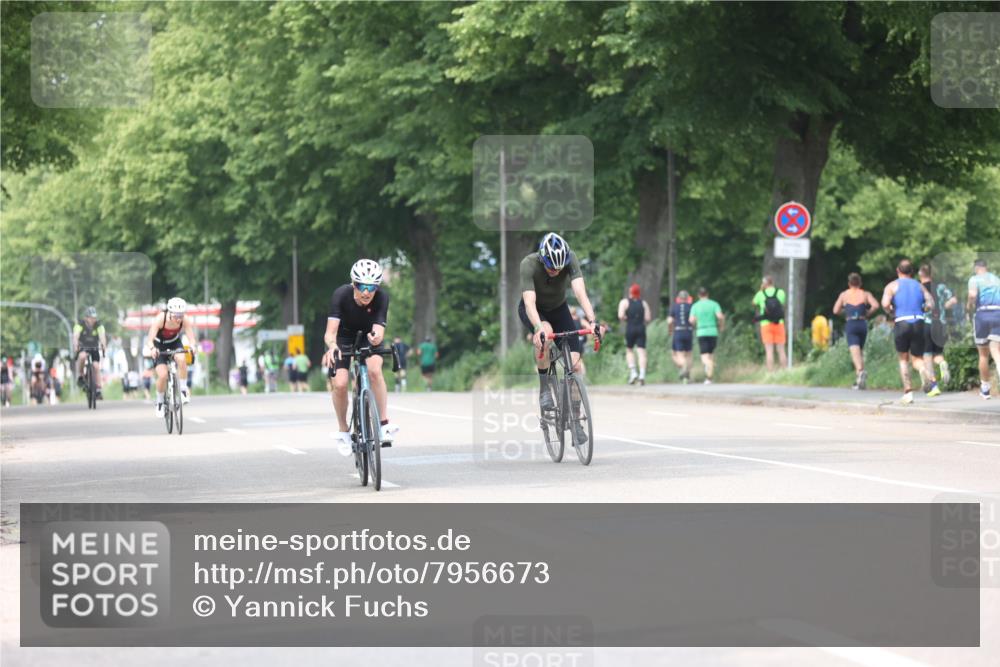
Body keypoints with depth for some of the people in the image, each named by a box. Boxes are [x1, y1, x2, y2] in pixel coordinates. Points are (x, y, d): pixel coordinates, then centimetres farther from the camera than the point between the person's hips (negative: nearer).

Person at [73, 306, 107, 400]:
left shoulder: (98, 326, -15)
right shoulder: (80, 325, -19)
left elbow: (102, 336, -29)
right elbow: (76, 336, -32)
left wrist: (104, 347, -47)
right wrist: (75, 347, -50)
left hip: (94, 348, 2)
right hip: (82, 347, -2)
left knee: (96, 366, -14)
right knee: (82, 356, -35)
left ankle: (98, 391, -6)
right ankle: (80, 377, -17)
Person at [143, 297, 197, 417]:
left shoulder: (185, 320, -27)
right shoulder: (160, 319, -33)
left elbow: (191, 338, -31)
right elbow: (149, 340, -37)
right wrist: (152, 348, -58)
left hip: (174, 343, 2)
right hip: (159, 346, -2)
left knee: (181, 359, -32)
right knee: (162, 375, -18)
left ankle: (183, 389, -14)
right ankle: (159, 402, 6)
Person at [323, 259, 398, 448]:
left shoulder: (381, 296, -29)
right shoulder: (341, 294, -32)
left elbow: (379, 331, -36)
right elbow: (330, 331, -39)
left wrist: (376, 337, -60)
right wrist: (332, 345, -62)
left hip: (369, 335, 0)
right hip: (344, 336, 0)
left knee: (374, 369, -30)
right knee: (340, 384, -18)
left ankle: (385, 424, -20)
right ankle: (343, 431, 6)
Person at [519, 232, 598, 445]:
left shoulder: (570, 260, -28)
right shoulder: (529, 265, -34)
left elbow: (580, 292, -39)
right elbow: (529, 301, -43)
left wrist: (591, 320, -55)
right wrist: (538, 328, -60)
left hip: (558, 308, 2)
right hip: (533, 311, -2)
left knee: (575, 362, -13)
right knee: (545, 334, -37)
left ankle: (575, 420, -3)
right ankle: (544, 389, -19)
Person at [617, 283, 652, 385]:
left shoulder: (624, 302, 1)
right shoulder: (643, 303, 8)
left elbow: (621, 316, -11)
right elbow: (648, 318, 1)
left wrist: (627, 319, 9)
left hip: (630, 328, -1)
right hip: (641, 329, 1)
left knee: (629, 350, 14)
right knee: (641, 351, -2)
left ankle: (633, 372, -2)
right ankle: (642, 374, -15)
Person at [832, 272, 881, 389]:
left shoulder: (844, 295, 7)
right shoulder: (865, 294, 7)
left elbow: (836, 311, 6)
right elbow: (875, 306, -8)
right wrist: (868, 314, 9)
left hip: (850, 324, -2)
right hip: (862, 324, 3)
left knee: (854, 350, -17)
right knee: (860, 350, 17)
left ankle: (861, 371, -45)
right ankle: (858, 381, 18)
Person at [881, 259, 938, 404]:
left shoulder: (892, 286, 6)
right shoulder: (919, 286, 15)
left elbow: (885, 304, -11)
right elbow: (930, 303, 2)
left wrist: (892, 313, 8)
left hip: (901, 323, -2)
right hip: (918, 323, 2)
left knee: (903, 359, 13)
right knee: (917, 359, 9)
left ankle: (908, 392, 5)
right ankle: (931, 383, -19)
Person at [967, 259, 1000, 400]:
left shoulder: (975, 279, 3)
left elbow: (972, 294, -16)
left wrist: (969, 306, 1)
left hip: (982, 314, -2)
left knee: (983, 354, 11)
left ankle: (985, 388, 21)